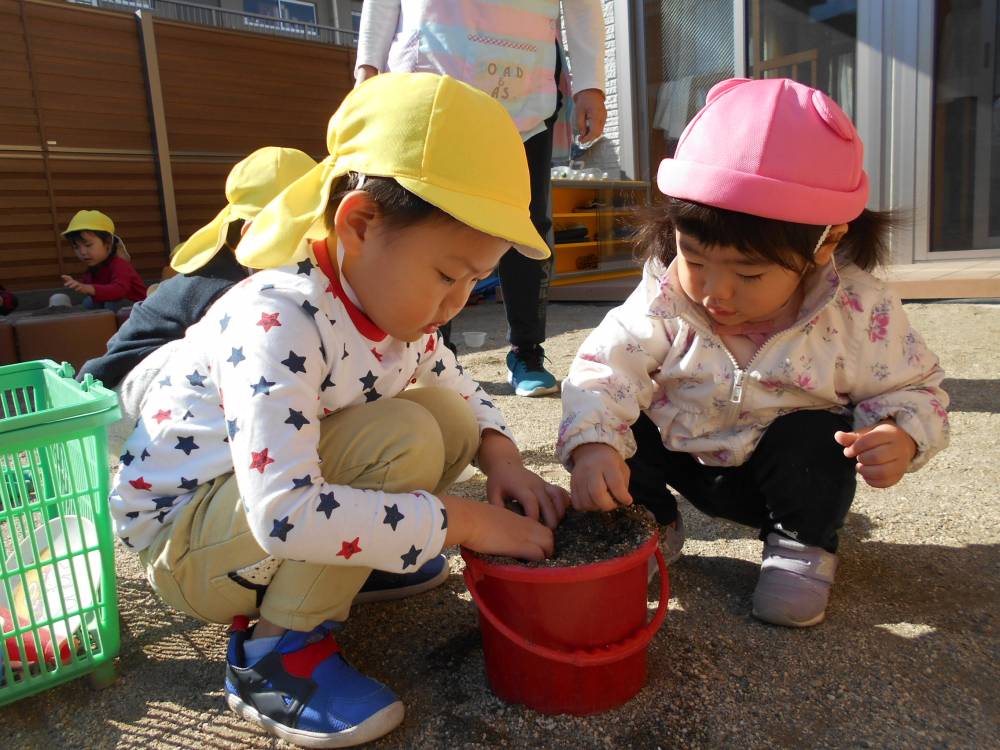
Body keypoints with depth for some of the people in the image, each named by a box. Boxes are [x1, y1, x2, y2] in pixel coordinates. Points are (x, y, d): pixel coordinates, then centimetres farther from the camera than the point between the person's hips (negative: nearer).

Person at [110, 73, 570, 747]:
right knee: (404, 438, -29)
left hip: (288, 523, 7)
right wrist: (461, 521, -33)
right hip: (180, 533, -7)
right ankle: (279, 647, -13)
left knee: (446, 417, -9)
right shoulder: (278, 321, -32)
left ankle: (344, 559, 4)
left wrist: (499, 455, -10)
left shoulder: (399, 305, -6)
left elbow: (461, 389, 11)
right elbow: (285, 513, -40)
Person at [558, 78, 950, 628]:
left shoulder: (859, 311, -22)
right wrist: (592, 445, -46)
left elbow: (912, 389, -8)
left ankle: (804, 544, 2)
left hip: (784, 472, -1)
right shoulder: (664, 297, -22)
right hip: (680, 455, 1)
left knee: (814, 436, -30)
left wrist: (901, 437, -32)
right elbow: (605, 366, -28)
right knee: (620, 422, -20)